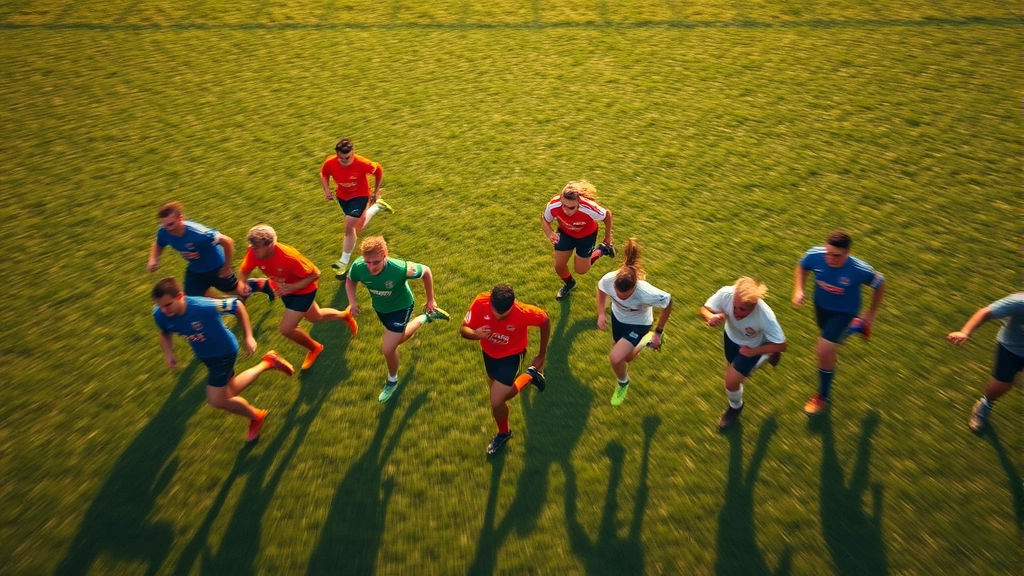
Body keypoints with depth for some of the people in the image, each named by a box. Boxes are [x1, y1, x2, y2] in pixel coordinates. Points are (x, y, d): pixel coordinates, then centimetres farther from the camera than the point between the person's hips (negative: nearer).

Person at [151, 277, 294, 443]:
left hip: (224, 351, -7)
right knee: (228, 393, 23)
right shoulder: (160, 315, -22)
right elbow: (165, 333, 3)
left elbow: (237, 305, -22)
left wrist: (248, 337, -19)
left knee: (216, 400, -6)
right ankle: (267, 362, 41)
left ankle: (255, 417, 23)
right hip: (205, 355, 7)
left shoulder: (203, 306, -38)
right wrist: (168, 353, -16)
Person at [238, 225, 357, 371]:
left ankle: (314, 348, 19)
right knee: (315, 317, 27)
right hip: (286, 290, 7)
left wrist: (292, 287, -38)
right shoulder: (254, 253, -25)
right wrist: (243, 284, -30)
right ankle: (345, 315, 56)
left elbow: (315, 274, -28)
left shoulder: (288, 256, -39)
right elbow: (245, 271, -7)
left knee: (286, 329, -12)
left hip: (302, 290, -6)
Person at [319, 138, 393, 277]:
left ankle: (344, 262, -2)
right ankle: (376, 206, 48)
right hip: (342, 196, 5)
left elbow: (379, 170, -12)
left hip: (359, 196, -5)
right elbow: (324, 174, -1)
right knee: (357, 228, 22)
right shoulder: (330, 163, -25)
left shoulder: (362, 163, -33)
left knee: (349, 227, -16)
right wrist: (326, 190, -17)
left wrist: (376, 191, -4)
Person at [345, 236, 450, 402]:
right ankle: (425, 318, 55)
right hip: (380, 307, 5)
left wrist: (430, 300, -12)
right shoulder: (358, 267, -31)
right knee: (398, 338, 28)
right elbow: (350, 281, -5)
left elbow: (426, 271, -21)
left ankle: (392, 381, 23)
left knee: (388, 349, -10)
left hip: (401, 307, -5)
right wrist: (352, 301, -23)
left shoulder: (400, 269, -41)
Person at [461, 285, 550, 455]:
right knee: (499, 393, 26)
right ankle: (529, 376, 55)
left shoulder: (523, 313, -37)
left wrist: (542, 352, -6)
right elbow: (463, 330, -21)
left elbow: (545, 320, -16)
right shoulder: (480, 303, -32)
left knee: (496, 401, -13)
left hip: (511, 354, -4)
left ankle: (503, 433, 22)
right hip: (489, 351, 4)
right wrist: (475, 334, -46)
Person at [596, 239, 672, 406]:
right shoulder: (608, 279, -35)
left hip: (638, 324, -4)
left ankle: (623, 383, 18)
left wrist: (658, 332, -14)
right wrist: (601, 313, -12)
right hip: (618, 317, 4)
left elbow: (668, 302, -22)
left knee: (615, 358, -17)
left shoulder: (646, 294, -43)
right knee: (625, 357, 22)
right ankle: (640, 344, 56)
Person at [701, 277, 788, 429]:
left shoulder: (765, 317, -42)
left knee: (731, 381, -6)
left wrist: (753, 352, -29)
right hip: (731, 337, 4)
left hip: (752, 346, -4)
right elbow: (705, 308, -22)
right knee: (733, 370, 28)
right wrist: (711, 317, -43)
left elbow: (781, 345, -25)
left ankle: (735, 407, 30)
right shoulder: (726, 293, -40)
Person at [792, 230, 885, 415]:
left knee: (824, 351, -15)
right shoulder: (815, 255, -30)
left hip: (844, 311, -4)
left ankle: (823, 396, 10)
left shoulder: (860, 270, -36)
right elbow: (802, 266, -4)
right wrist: (798, 289, -18)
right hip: (821, 305, 5)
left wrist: (871, 313, -5)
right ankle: (856, 327, 64)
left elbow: (880, 284, -13)